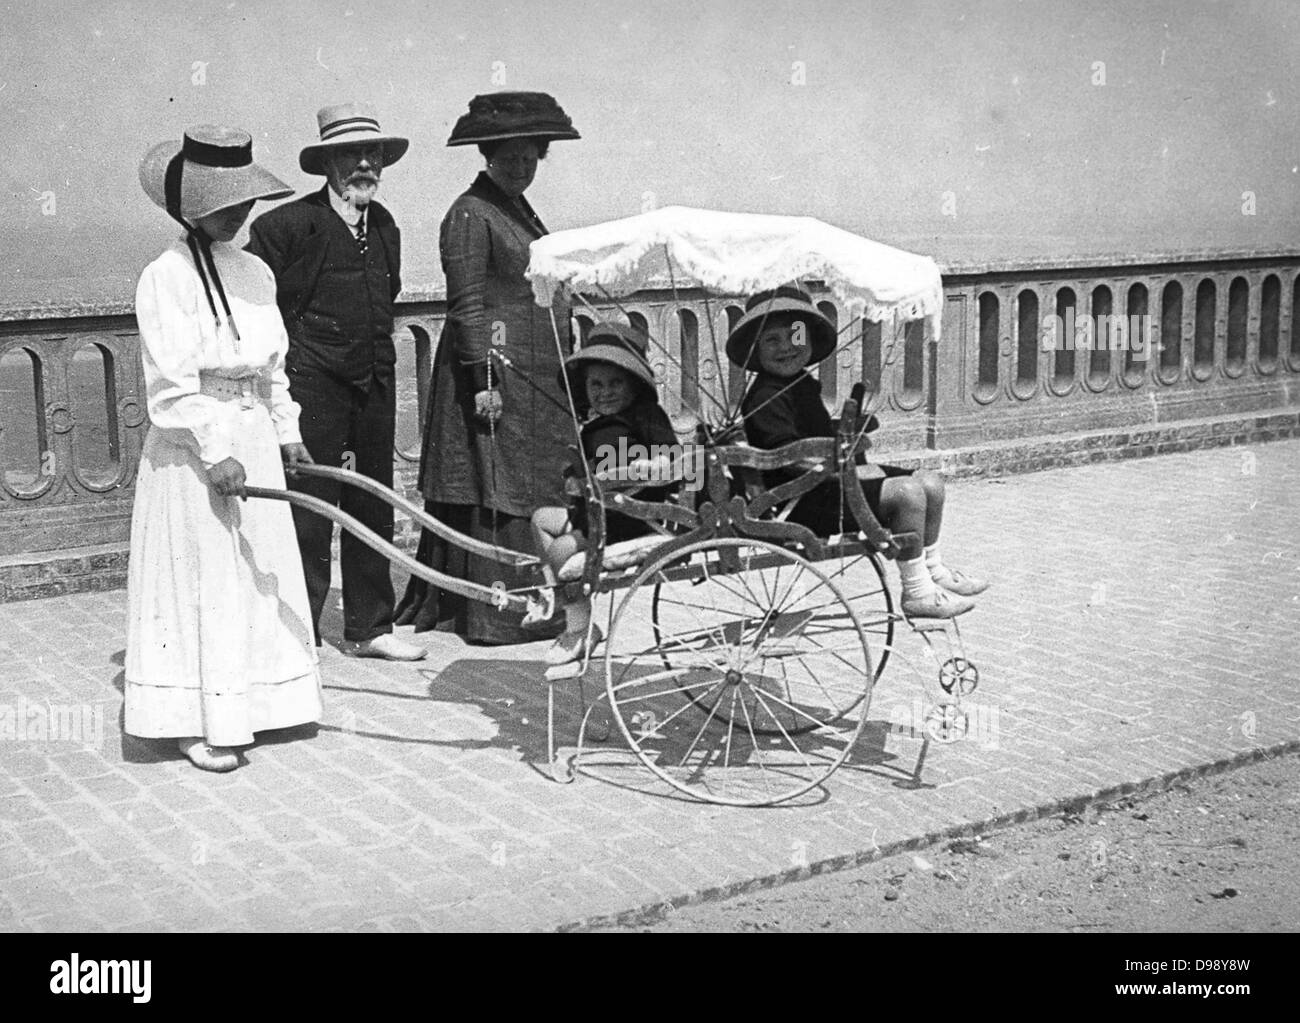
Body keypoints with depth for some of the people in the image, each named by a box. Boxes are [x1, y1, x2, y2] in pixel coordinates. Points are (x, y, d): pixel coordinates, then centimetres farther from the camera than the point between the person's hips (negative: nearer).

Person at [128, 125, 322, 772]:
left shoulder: (255, 272, 9)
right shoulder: (166, 276, -12)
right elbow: (171, 381, -17)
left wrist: (287, 429, 16)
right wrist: (215, 451, -20)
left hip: (255, 436, 7)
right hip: (194, 446, -7)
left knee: (261, 571, 12)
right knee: (200, 578, -2)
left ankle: (247, 701, 26)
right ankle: (195, 722, 7)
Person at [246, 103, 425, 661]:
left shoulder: (385, 226, 11)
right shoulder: (288, 223, -10)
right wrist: (287, 360, -7)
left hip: (376, 385, 7)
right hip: (313, 386, -7)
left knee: (373, 509, 12)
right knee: (308, 513, -3)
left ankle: (368, 627, 23)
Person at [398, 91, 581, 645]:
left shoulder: (521, 212, 18)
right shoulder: (470, 214, -9)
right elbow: (467, 305, -15)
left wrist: (566, 369, 22)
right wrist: (484, 380, -20)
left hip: (538, 378, 9)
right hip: (495, 374, -9)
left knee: (540, 497, 11)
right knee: (492, 494, -5)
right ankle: (490, 615, 1)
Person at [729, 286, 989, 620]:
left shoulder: (804, 385, 14)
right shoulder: (766, 396, -17)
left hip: (826, 481, 11)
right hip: (802, 502, -11)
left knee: (931, 482, 11)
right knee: (907, 492, -23)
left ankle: (932, 569, 27)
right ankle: (916, 592, -11)